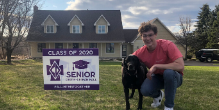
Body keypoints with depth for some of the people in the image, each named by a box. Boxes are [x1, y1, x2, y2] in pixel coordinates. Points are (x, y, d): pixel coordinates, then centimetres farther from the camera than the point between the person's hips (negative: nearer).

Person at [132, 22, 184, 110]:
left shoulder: (167, 45, -28)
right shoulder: (140, 52, -14)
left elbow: (180, 66, -38)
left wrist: (156, 66, -37)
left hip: (173, 77, -3)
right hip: (157, 77, 3)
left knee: (168, 72, -39)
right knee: (144, 90, -28)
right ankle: (158, 95, 13)